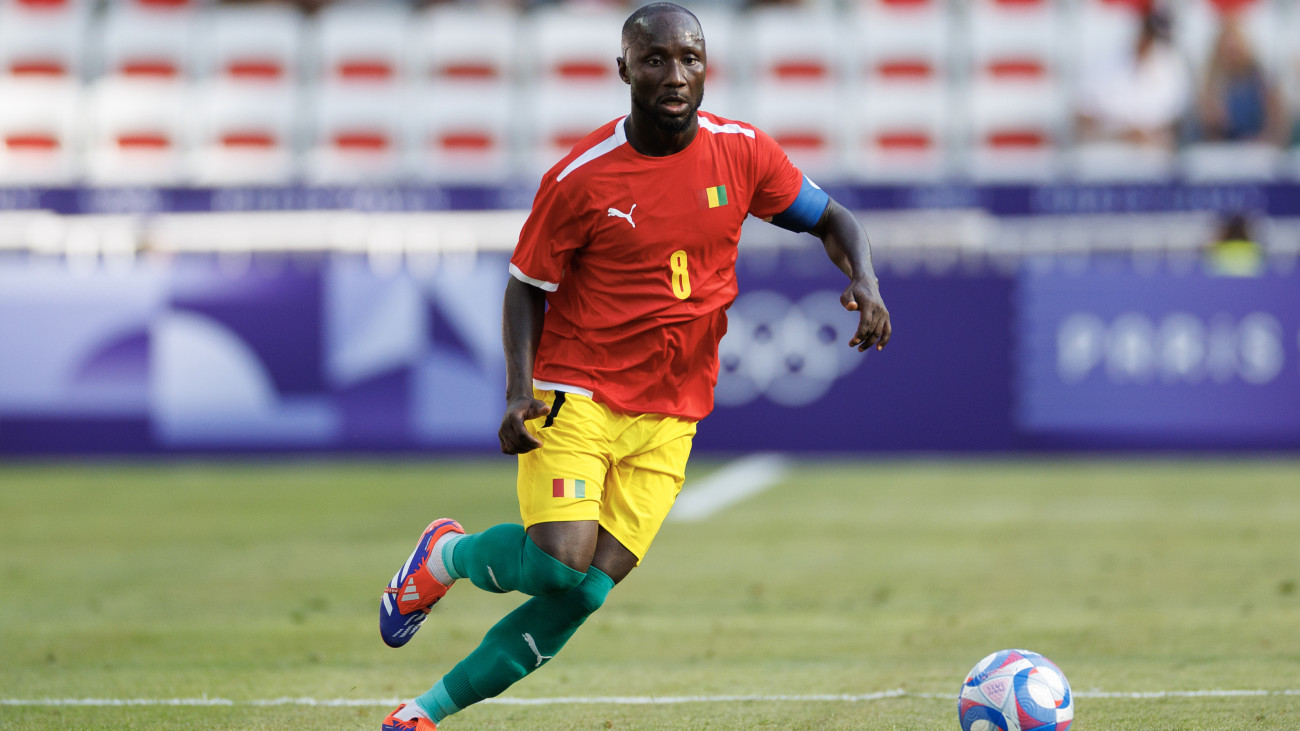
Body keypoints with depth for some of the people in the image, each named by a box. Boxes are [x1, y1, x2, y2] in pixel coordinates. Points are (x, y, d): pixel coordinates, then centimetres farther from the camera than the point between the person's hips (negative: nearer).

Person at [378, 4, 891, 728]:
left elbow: (830, 218, 12)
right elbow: (527, 287, 1)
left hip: (668, 419, 3)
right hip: (576, 391, -3)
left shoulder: (743, 153, -2)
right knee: (561, 558, -23)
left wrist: (864, 282, -10)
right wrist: (520, 391, -14)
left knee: (585, 592, -6)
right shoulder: (580, 179, -10)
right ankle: (446, 557, 10)